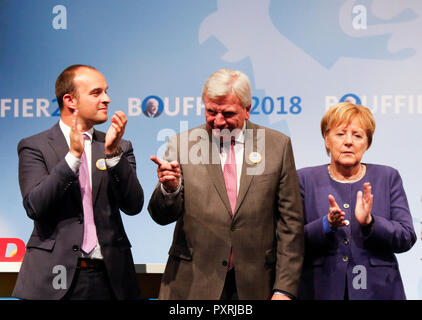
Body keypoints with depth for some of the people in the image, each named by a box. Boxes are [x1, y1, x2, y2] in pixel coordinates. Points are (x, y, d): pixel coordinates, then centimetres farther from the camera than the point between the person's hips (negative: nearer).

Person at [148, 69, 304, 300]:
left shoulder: (278, 145, 2)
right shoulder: (181, 145, 2)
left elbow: (290, 222, 1)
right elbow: (162, 216, -1)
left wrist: (285, 289, -3)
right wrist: (169, 188, -22)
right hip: (192, 285, 0)